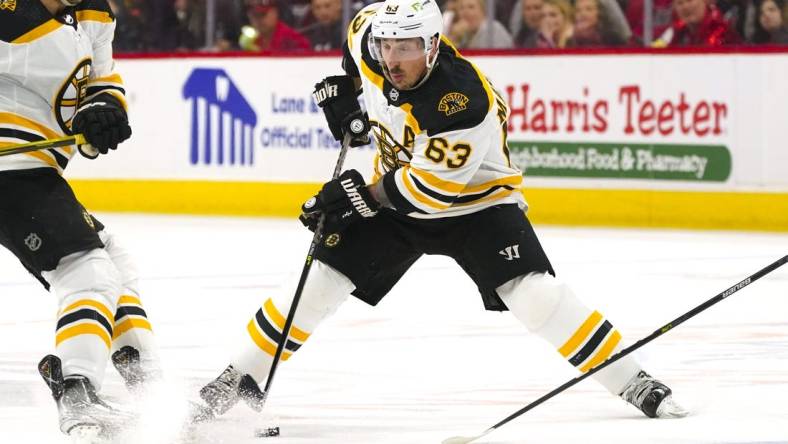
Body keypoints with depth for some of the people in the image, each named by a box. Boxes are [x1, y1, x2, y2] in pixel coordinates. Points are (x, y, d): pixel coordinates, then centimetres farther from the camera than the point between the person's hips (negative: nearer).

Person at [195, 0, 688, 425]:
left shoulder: (463, 101, -36)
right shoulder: (372, 43, -17)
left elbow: (435, 187, -32)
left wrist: (365, 194, -30)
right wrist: (343, 86, 1)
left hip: (473, 200, -5)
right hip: (393, 195, 6)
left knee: (534, 293, -23)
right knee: (321, 280, -5)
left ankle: (632, 383, -13)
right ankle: (243, 377, 9)